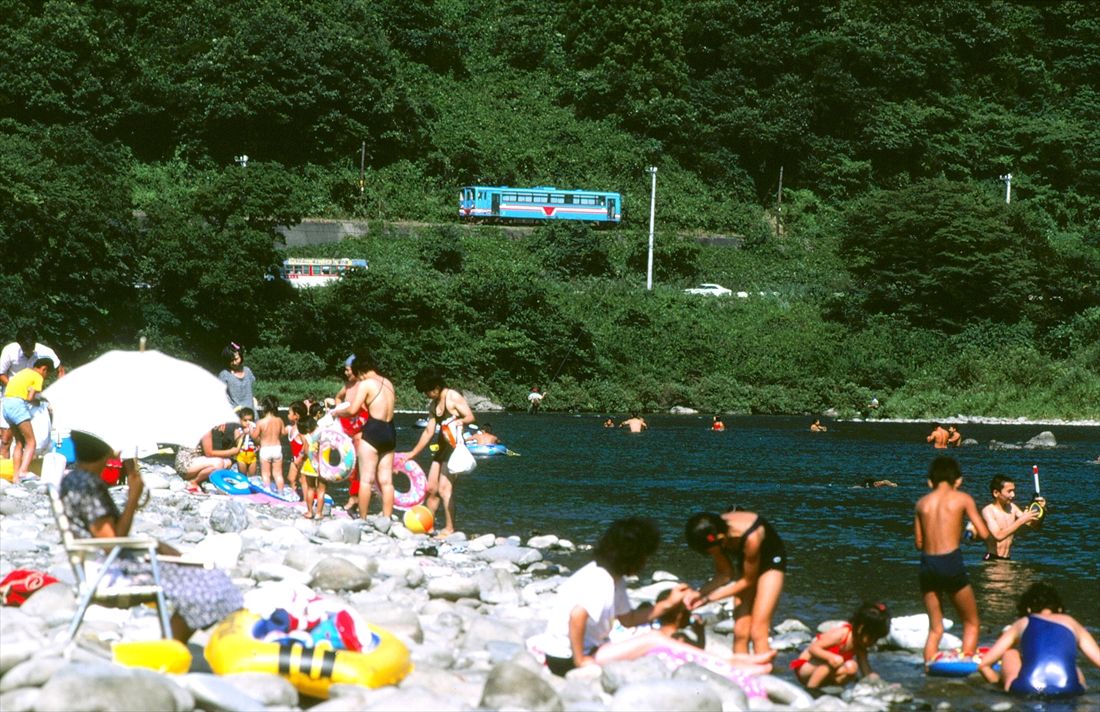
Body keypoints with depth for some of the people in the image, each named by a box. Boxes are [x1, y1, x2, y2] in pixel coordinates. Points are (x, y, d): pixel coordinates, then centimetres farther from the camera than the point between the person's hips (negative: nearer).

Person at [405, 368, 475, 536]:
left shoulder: (453, 397, -11)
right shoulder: (433, 405, 14)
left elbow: (470, 417, -19)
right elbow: (429, 431, 19)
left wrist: (458, 422, -40)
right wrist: (413, 453, 20)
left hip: (454, 446, -9)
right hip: (441, 447, 9)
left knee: (444, 488, -14)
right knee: (431, 488, 10)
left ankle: (450, 529, -11)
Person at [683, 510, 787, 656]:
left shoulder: (751, 538, -39)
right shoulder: (715, 532, -22)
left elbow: (748, 580, -22)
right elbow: (725, 574, -7)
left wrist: (709, 598, -23)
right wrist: (700, 593, -23)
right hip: (746, 562, 6)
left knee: (757, 633, -15)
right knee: (740, 633, -3)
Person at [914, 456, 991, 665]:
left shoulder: (922, 503, 11)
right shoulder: (962, 499, 2)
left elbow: (919, 542, 13)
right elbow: (984, 534, 0)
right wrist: (969, 530, 21)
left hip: (927, 564, 4)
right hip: (951, 563, -4)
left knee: (935, 628, 13)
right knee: (971, 623, 11)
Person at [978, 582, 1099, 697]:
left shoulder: (1022, 623, 24)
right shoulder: (1072, 623, 26)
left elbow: (983, 665, 22)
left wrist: (1000, 682, 39)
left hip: (1025, 690, -1)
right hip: (1068, 692, 1)